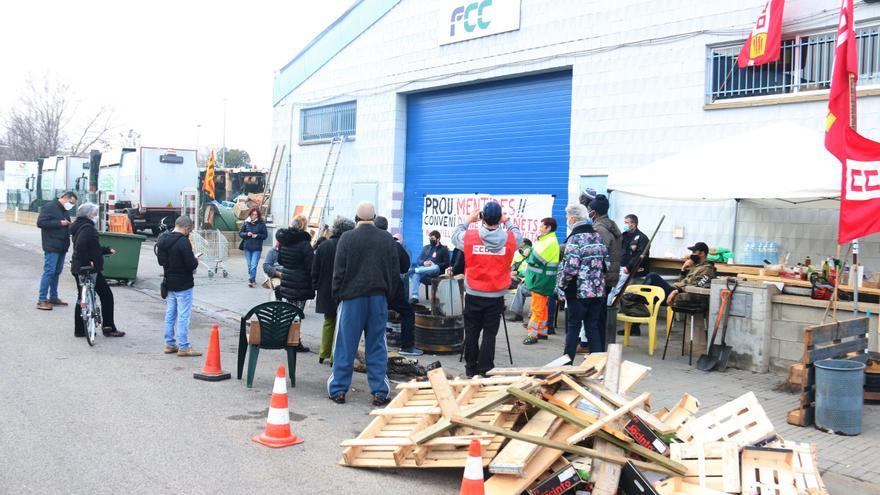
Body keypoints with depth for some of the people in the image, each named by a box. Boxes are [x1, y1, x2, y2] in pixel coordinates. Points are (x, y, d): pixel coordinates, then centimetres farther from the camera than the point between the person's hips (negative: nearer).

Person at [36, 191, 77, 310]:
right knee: (49, 271, -10)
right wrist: (59, 223, -19)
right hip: (52, 247, -9)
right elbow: (41, 222, -16)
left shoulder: (65, 211, 19)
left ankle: (53, 297, 20)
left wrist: (70, 227, 5)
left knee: (57, 272, 12)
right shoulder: (49, 207, -8)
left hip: (62, 247, 9)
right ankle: (42, 300, -6)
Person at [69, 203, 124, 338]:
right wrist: (88, 261, -26)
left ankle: (79, 330, 19)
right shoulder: (88, 228, -16)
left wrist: (107, 250, 20)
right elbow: (81, 245, -31)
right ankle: (109, 328, 5)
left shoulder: (79, 226, 16)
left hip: (78, 269, 10)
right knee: (106, 296, 1)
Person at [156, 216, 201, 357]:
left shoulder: (163, 239, 6)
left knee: (170, 314, 15)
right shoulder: (183, 241, -21)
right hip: (183, 284, -8)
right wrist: (195, 261, -2)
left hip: (170, 283, 8)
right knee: (183, 316, -2)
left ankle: (169, 344, 23)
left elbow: (161, 260, 15)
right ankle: (183, 347, 2)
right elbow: (191, 264, -22)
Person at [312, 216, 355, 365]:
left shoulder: (323, 246, 0)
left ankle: (324, 354, 20)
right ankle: (335, 357, 7)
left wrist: (316, 286, 13)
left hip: (325, 292, 4)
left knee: (328, 321, 18)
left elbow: (315, 270, 4)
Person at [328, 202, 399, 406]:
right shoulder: (387, 239, 1)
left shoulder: (347, 238, -7)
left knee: (346, 346, 5)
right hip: (378, 297, 2)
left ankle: (338, 390, 10)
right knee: (376, 346, 6)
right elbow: (395, 272, 5)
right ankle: (379, 393, 7)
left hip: (352, 297, -2)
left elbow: (339, 271, -5)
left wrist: (337, 294, 5)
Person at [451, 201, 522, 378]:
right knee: (489, 334, 4)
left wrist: (468, 220, 22)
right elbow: (518, 235, 16)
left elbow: (455, 236, 13)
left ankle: (471, 369, 21)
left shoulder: (469, 237, -10)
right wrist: (507, 222, 25)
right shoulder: (510, 239, -8)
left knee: (472, 333, 11)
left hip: (473, 296, 1)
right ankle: (485, 370, 6)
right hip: (496, 297, 0)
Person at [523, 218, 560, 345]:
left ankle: (533, 334, -5)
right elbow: (535, 257, 18)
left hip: (541, 280, -10)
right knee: (542, 307, 15)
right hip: (541, 279, 10)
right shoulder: (546, 240, 17)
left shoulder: (550, 242, -17)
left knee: (537, 308, -7)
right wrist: (530, 256, -2)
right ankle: (542, 332, 23)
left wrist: (528, 256, -3)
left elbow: (536, 259, -22)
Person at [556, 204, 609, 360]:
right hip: (598, 290, 6)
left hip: (578, 291, -6)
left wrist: (561, 285, -7)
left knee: (573, 327, 4)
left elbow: (570, 268, -20)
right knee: (593, 327, 11)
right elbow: (607, 264, 10)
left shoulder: (575, 239, -14)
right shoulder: (598, 236, 9)